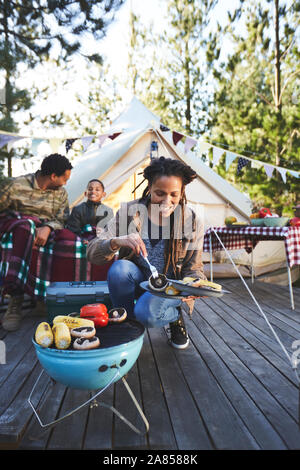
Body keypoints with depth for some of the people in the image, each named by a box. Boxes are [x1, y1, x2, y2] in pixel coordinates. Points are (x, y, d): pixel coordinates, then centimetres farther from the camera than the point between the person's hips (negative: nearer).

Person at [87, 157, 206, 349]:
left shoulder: (192, 223, -10)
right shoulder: (129, 211, -12)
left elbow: (193, 268, -1)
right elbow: (92, 253, -18)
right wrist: (116, 242, -39)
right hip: (137, 281, 2)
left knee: (146, 313, -32)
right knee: (119, 268, -31)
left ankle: (176, 316, 6)